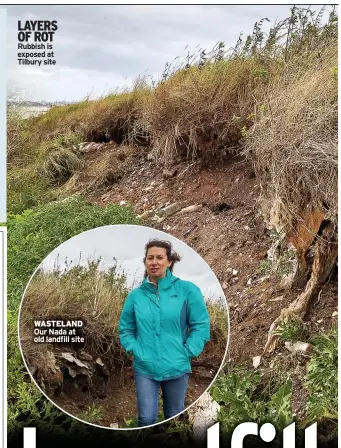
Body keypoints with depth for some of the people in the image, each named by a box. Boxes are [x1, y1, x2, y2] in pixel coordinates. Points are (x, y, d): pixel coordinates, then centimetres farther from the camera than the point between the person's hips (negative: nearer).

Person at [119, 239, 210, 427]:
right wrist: (134, 349, -4)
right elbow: (125, 329, 10)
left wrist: (186, 353, -10)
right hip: (144, 368, 1)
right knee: (146, 418, 0)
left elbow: (201, 325, -5)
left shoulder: (187, 289, -8)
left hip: (176, 367, 0)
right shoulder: (135, 295, 0)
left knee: (175, 417, 17)